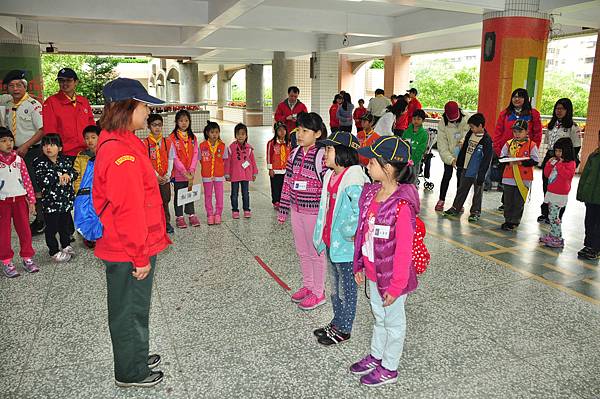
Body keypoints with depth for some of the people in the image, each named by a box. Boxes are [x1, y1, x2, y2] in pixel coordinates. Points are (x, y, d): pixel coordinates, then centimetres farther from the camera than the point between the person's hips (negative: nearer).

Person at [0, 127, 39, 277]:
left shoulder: (18, 159, 4)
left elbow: (27, 180, 5)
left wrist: (31, 200, 3)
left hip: (20, 199, 2)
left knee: (24, 229, 6)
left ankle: (27, 258, 17)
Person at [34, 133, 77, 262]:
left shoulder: (65, 160, 5)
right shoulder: (40, 163, -7)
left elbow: (74, 173, -1)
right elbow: (42, 180, -20)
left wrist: (67, 176, -21)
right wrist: (59, 177, -18)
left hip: (66, 200, 4)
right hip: (50, 201, -4)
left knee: (66, 224, 18)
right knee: (51, 227, 5)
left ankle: (66, 246, 36)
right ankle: (54, 251, 17)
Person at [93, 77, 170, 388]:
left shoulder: (119, 144, 8)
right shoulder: (121, 153, -24)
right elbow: (128, 211, -25)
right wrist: (140, 257, -18)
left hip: (130, 248, 10)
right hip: (129, 252, -9)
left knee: (134, 308, 24)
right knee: (130, 312, 9)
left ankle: (137, 357, 42)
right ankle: (131, 373, 29)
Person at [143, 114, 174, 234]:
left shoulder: (168, 142, 6)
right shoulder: (145, 143, -3)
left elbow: (170, 160, 5)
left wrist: (167, 175, -7)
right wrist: (156, 176, -13)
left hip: (165, 178, 3)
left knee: (165, 200, 8)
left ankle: (166, 222, 20)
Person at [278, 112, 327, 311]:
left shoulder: (322, 156, -16)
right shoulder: (294, 154, 4)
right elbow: (287, 183, 9)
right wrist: (283, 209, 11)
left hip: (314, 212, -7)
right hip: (296, 210, 7)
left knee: (316, 252, 8)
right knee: (302, 251, 18)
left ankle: (318, 292, 23)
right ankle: (307, 286, 36)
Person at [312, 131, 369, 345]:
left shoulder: (353, 179, -22)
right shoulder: (331, 175, 7)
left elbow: (361, 209, -31)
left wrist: (350, 232, -20)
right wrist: (323, 235, 15)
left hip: (345, 244, -9)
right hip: (330, 241, 9)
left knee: (346, 287, 9)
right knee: (335, 286, 22)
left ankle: (344, 330, 26)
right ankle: (337, 323, 40)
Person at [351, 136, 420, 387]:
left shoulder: (402, 205, -27)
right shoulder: (370, 193, -3)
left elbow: (403, 250, -23)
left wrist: (396, 286, -18)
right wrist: (359, 265, 11)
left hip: (390, 276, -7)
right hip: (372, 271, 7)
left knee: (393, 321, 16)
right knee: (379, 317, 26)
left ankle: (389, 369, 36)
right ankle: (376, 356, 48)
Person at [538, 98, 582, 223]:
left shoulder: (573, 127, -8)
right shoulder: (552, 125, 12)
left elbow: (576, 147, -8)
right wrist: (547, 159, 14)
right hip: (549, 157, 6)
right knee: (546, 186, 10)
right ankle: (545, 214, 22)